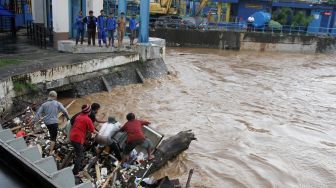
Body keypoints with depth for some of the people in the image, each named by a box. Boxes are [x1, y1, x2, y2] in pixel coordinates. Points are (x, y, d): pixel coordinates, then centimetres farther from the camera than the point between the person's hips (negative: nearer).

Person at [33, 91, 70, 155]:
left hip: (46, 122, 4)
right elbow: (64, 111, -7)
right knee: (53, 138, 3)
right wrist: (68, 118, 9)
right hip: (54, 122, -4)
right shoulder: (57, 103, -5)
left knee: (52, 135, 28)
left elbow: (38, 113, 0)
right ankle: (51, 152, 1)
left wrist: (34, 121, 6)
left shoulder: (44, 104, 2)